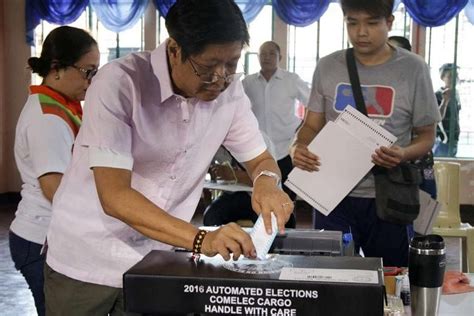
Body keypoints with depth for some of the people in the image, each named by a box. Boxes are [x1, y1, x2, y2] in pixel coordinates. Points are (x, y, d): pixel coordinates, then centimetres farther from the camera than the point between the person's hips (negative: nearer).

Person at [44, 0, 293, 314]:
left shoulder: (230, 91, -8)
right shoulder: (119, 83, -24)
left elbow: (261, 159, 4)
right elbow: (115, 197, -28)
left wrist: (267, 181, -21)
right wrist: (201, 240, -41)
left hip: (155, 262, 4)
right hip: (87, 261, -4)